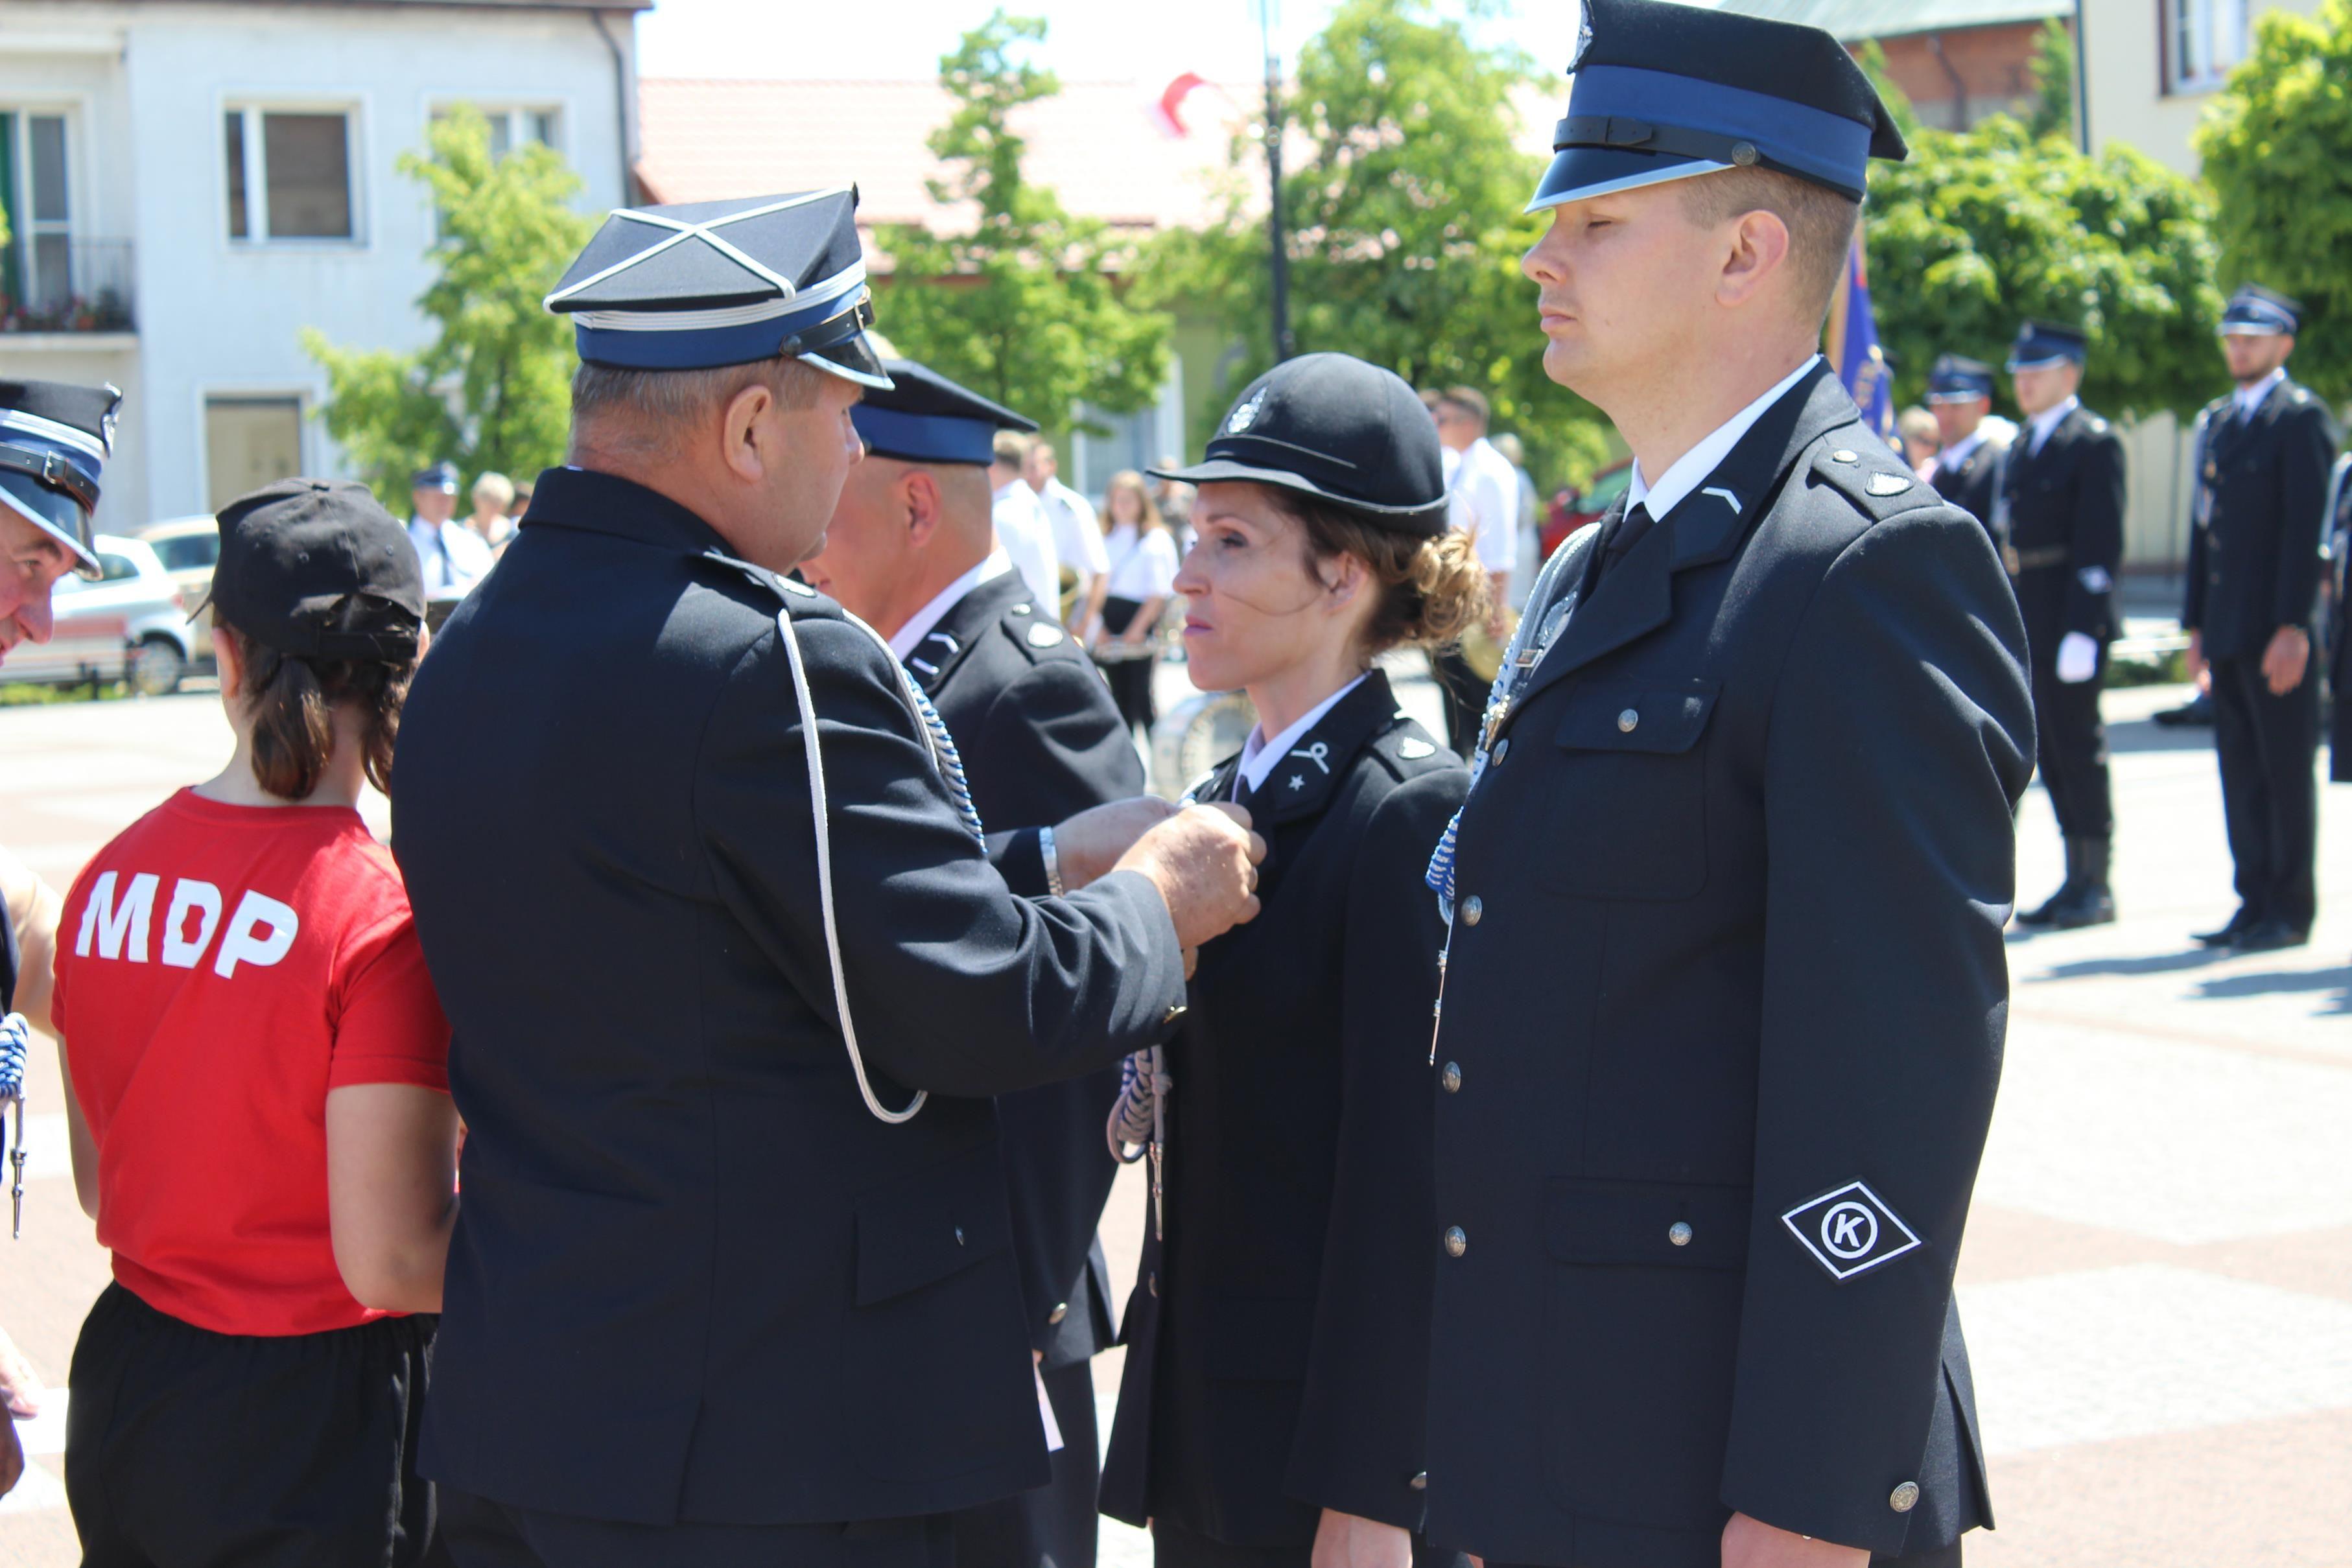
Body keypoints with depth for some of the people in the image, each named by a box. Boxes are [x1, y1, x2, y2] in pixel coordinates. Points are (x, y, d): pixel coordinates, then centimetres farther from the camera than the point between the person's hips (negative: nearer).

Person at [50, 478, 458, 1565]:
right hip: (319, 1426, -6)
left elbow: (99, 1187, 10)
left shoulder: (110, 877, -1)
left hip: (124, 1388, 6)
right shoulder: (383, 917, -20)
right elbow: (391, 1262, -20)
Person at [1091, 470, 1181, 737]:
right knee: (1120, 697, 8)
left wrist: (1137, 629, -12)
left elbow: (1160, 593, -8)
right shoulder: (1106, 542, 13)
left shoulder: (1157, 540, -4)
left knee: (1142, 695, -9)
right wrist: (1098, 627, -1)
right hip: (1110, 634, 6)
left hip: (1141, 631, -6)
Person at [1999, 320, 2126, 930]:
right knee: (2051, 750, 10)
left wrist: (2082, 631, -20)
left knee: (2078, 747, -4)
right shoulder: (2021, 446, 17)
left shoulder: (2094, 443, -9)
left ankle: (2096, 886, 4)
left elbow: (2101, 545, -14)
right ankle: (2077, 879, 16)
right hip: (2027, 627, 8)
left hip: (2071, 624, -8)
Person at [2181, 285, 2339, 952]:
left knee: (2286, 769, -2)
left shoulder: (2301, 416, -6)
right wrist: (2196, 624, 14)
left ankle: (2291, 910, 4)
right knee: (2240, 768, 9)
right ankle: (2256, 903, 15)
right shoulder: (2214, 422, 18)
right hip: (2228, 632, 8)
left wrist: (2292, 627, -18)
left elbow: (2306, 526, -13)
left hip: (2280, 628, -8)